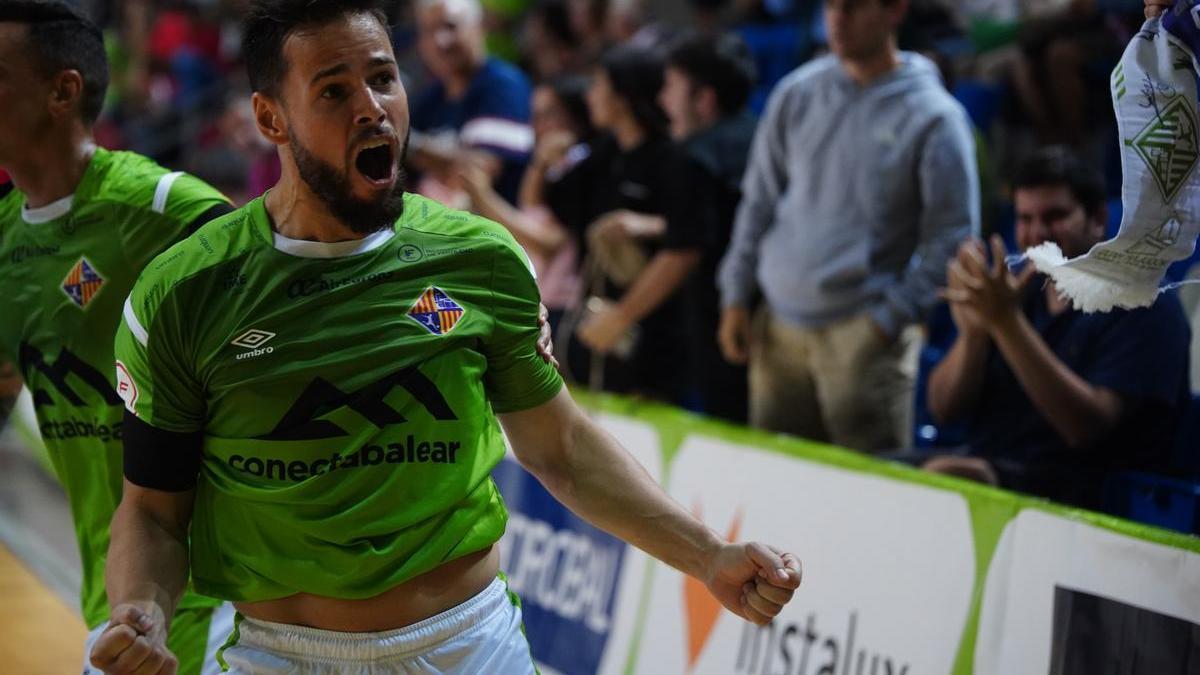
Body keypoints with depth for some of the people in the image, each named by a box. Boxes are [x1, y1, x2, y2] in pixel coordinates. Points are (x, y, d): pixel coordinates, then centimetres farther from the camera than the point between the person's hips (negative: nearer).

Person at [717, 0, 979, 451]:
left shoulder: (934, 118, -7)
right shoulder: (797, 93, 7)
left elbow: (950, 237, -6)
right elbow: (759, 201, 14)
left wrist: (890, 319, -11)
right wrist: (736, 297, 9)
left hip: (862, 330, -5)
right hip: (780, 326, 5)